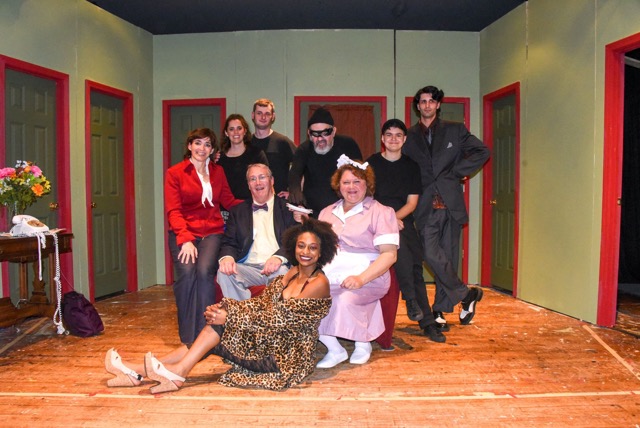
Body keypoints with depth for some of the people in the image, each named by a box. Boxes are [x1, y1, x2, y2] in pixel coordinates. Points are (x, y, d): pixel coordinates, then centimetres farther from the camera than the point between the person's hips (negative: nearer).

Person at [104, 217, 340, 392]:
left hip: (285, 358, -7)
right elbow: (261, 303, 2)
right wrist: (222, 310, -14)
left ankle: (178, 370, -12)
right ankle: (140, 371, -8)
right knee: (214, 334, -9)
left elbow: (278, 319, -20)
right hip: (270, 344, 7)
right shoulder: (291, 273, 9)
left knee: (220, 326, -18)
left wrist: (230, 316, -21)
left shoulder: (319, 283, -15)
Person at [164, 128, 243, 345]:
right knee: (187, 273, -28)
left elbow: (229, 201, 17)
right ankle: (188, 338, -15)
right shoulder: (174, 173, 6)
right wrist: (186, 240, -17)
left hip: (211, 232, 2)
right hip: (183, 233, -1)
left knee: (204, 271, -28)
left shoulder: (217, 172, 16)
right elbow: (173, 211, -2)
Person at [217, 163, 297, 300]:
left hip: (278, 267, -2)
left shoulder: (287, 208, 12)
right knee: (224, 273, -27)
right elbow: (229, 243, 13)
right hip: (248, 267, 2)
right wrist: (227, 257, -13)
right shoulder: (237, 211, 21)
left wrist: (279, 257, -20)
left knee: (284, 273, -36)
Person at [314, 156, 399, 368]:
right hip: (328, 275, 5)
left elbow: (389, 254, -5)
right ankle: (334, 350, -8)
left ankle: (363, 344, -2)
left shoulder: (381, 212, 5)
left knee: (345, 299, -34)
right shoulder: (327, 212, 23)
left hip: (367, 277, -4)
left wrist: (361, 279, -20)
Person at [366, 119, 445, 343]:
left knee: (416, 269, -5)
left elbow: (412, 202, 6)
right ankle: (410, 299, -21)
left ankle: (428, 323, 2)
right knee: (399, 242, -32)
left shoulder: (411, 166, 12)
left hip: (404, 221, 3)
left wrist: (394, 217, -12)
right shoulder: (371, 163, 5)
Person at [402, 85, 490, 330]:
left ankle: (440, 310, 17)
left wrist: (457, 172, 0)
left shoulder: (455, 130, 10)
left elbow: (482, 152, 10)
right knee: (432, 255, -14)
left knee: (449, 257, 4)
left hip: (451, 203, 0)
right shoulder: (409, 137, 11)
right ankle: (466, 294, 6)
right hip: (426, 206, 0)